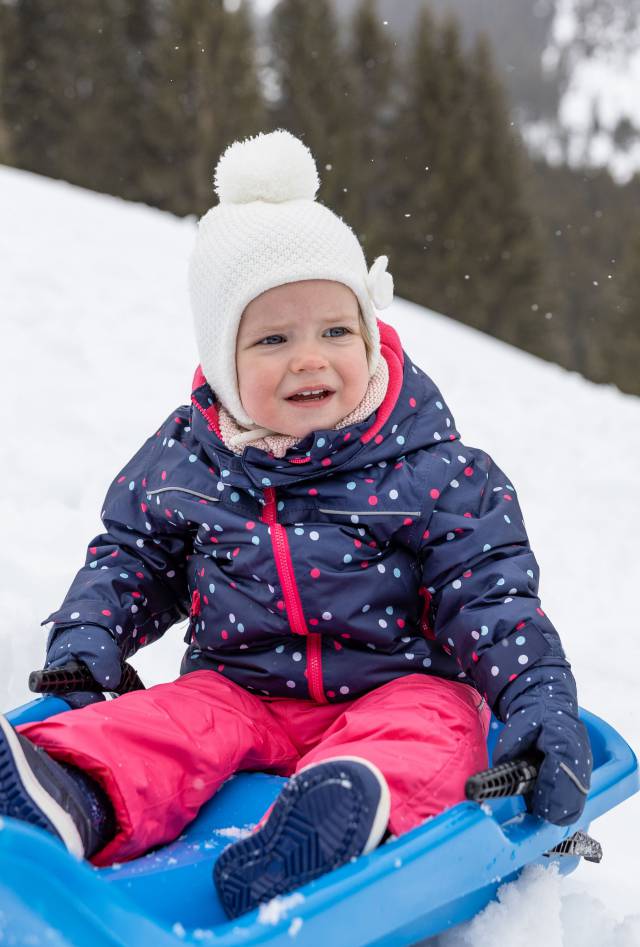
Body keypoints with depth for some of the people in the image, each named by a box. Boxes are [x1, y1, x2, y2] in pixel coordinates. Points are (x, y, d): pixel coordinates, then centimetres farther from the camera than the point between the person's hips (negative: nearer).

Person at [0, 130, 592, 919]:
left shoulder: (428, 466, -9)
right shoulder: (182, 460, 0)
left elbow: (488, 588, -6)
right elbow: (132, 554, 14)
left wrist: (539, 696, -19)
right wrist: (88, 634, -4)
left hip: (400, 685, -1)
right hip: (240, 687, 2)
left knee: (428, 730, -32)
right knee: (176, 723, -27)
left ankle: (356, 802, -62)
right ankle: (67, 798, -54)